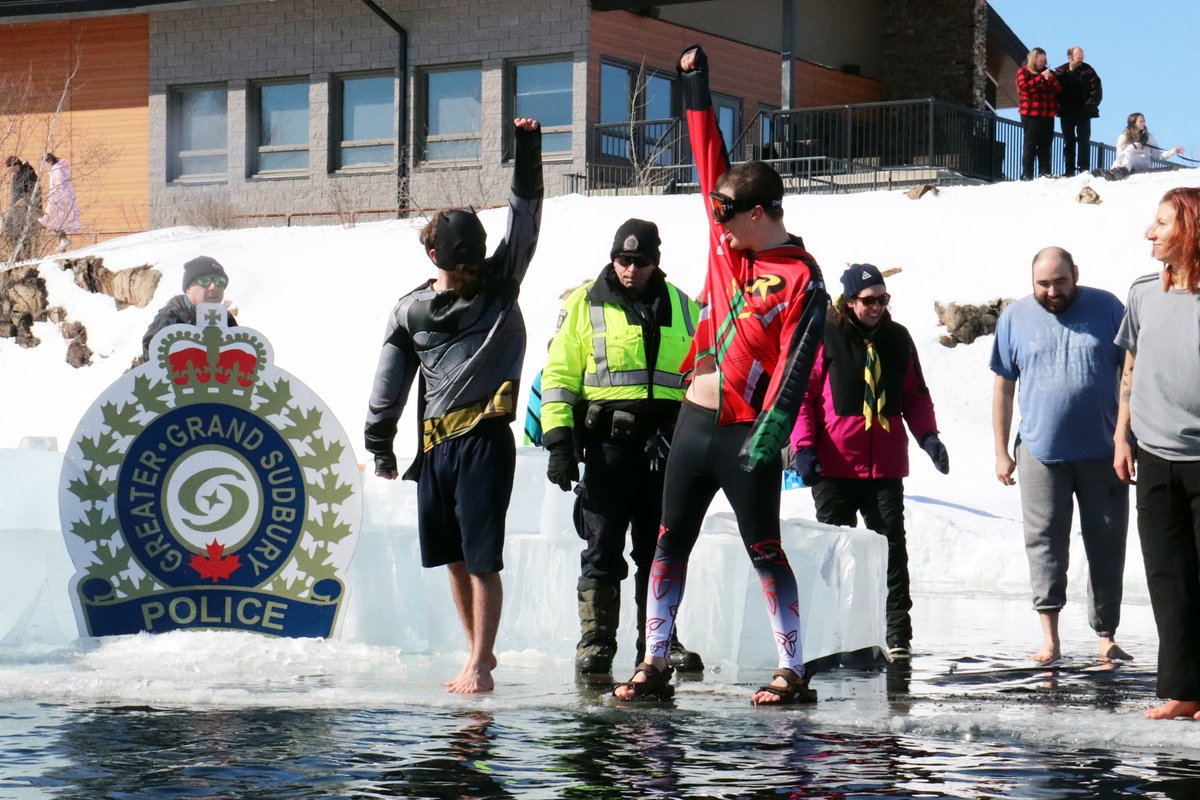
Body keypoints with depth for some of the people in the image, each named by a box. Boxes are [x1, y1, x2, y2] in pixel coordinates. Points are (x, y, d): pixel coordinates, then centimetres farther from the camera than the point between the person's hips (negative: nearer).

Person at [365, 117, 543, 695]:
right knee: (452, 557, 9)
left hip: (485, 437, -4)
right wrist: (380, 447, 11)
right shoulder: (411, 311, 10)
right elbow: (390, 384, 13)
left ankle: (478, 665, -6)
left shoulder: (500, 285, 6)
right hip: (434, 442, 4)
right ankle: (480, 653, 23)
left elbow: (524, 221, -1)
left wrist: (527, 152, -9)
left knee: (481, 556, -8)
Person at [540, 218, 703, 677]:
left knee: (660, 551, 7)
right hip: (608, 444, -3)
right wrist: (558, 440, -6)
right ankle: (595, 643, 1)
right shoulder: (584, 305, 5)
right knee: (602, 549, -3)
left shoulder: (683, 309, 13)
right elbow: (559, 375, 3)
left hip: (666, 445, 3)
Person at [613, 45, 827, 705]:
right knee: (669, 543, 7)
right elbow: (708, 156, 12)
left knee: (765, 551, -3)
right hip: (693, 421, 7)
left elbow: (795, 362, -18)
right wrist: (695, 83, 10)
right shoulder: (728, 242, 8)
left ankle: (792, 671, 3)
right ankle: (654, 665, 12)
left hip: (744, 433, -7)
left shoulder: (801, 279, -11)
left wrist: (771, 434, -25)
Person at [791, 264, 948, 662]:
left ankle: (898, 635, -1)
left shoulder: (898, 339, 10)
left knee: (892, 548, -2)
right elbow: (801, 393, -1)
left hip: (886, 465, 3)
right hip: (834, 465, -3)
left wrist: (928, 436, 1)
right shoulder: (825, 337, -2)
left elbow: (916, 396, 17)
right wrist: (803, 445, -10)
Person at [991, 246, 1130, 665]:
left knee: (1107, 544, 5)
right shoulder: (1014, 317, 4)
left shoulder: (1107, 308, 2)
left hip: (1102, 452, 0)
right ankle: (1049, 635, -9)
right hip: (1041, 451, 0)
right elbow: (1003, 386, 8)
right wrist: (1001, 451, 5)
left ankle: (1106, 636, 13)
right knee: (1044, 540, -7)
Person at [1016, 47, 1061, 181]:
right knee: (1030, 144, -6)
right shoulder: (1023, 71, 4)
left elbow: (1058, 89, 11)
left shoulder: (1047, 72, 19)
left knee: (1045, 144, 5)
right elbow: (1025, 87, -13)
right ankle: (1027, 174, -7)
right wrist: (1041, 77, -16)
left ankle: (1045, 173, 7)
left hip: (1047, 115, 5)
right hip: (1030, 114, -5)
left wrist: (1051, 79, -8)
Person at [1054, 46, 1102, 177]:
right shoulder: (1060, 72, 2)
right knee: (1068, 141, 6)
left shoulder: (1087, 70, 0)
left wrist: (1090, 105, -13)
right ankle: (1069, 170, 9)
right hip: (1066, 113, 2)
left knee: (1084, 140, -6)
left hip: (1083, 113, -2)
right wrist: (1059, 106, -9)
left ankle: (1084, 168, -8)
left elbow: (1097, 90, -2)